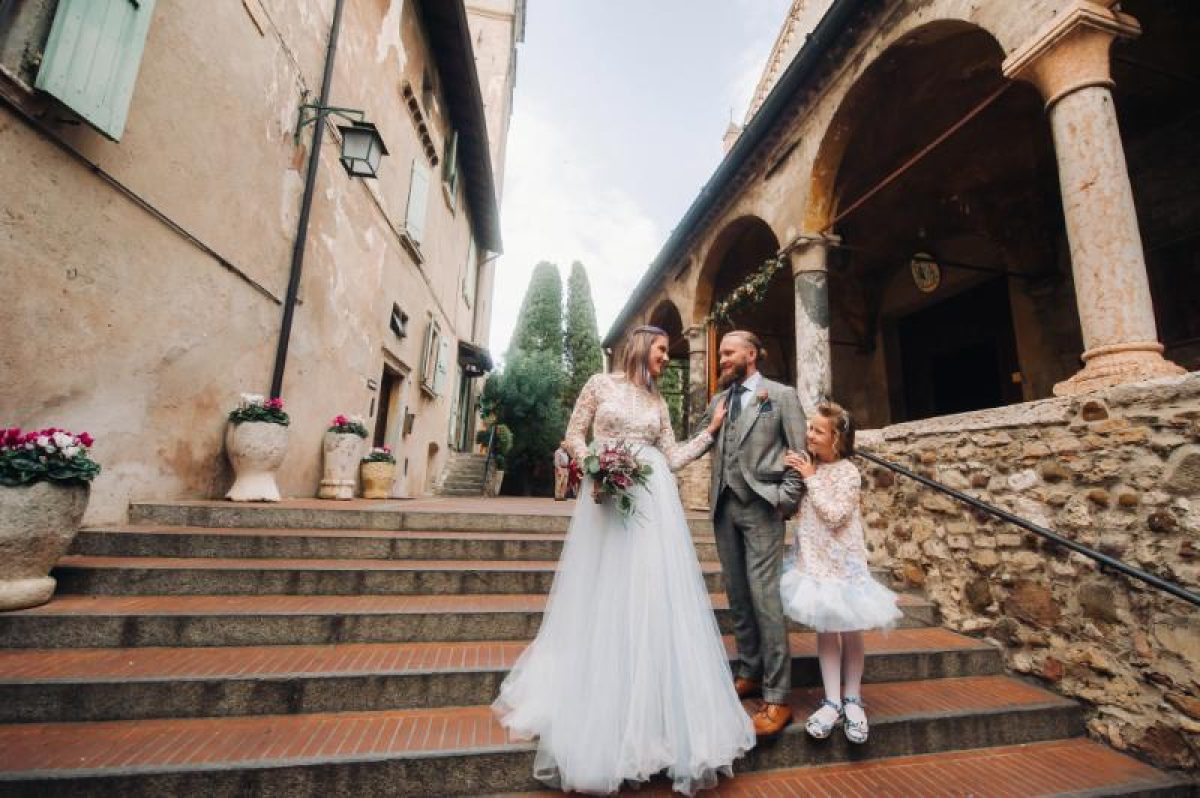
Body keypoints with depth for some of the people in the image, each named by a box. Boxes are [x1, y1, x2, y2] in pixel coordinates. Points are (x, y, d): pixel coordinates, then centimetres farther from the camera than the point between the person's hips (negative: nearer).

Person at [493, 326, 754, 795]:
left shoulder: (658, 403, 14)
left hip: (652, 500, 3)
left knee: (654, 597, 1)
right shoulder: (601, 384, 4)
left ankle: (655, 710, 17)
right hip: (606, 493, -3)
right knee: (602, 596, 4)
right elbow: (573, 435, 4)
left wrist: (711, 430, 10)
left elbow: (673, 458, 11)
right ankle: (599, 703, 26)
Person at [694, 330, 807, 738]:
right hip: (724, 507, 5)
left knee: (765, 598, -6)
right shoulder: (718, 400, 15)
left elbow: (800, 453, -2)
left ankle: (776, 698, 6)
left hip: (761, 507, -5)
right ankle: (749, 674, 28)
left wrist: (785, 501, -8)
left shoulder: (781, 395, 1)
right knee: (737, 596, 12)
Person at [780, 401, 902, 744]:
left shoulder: (848, 472, -13)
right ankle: (832, 701, 16)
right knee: (825, 629, 7)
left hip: (842, 562, -4)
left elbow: (835, 516, -21)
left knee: (850, 631, 9)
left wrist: (812, 478, -19)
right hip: (815, 560, 4)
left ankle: (852, 700, 24)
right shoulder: (808, 466, 2)